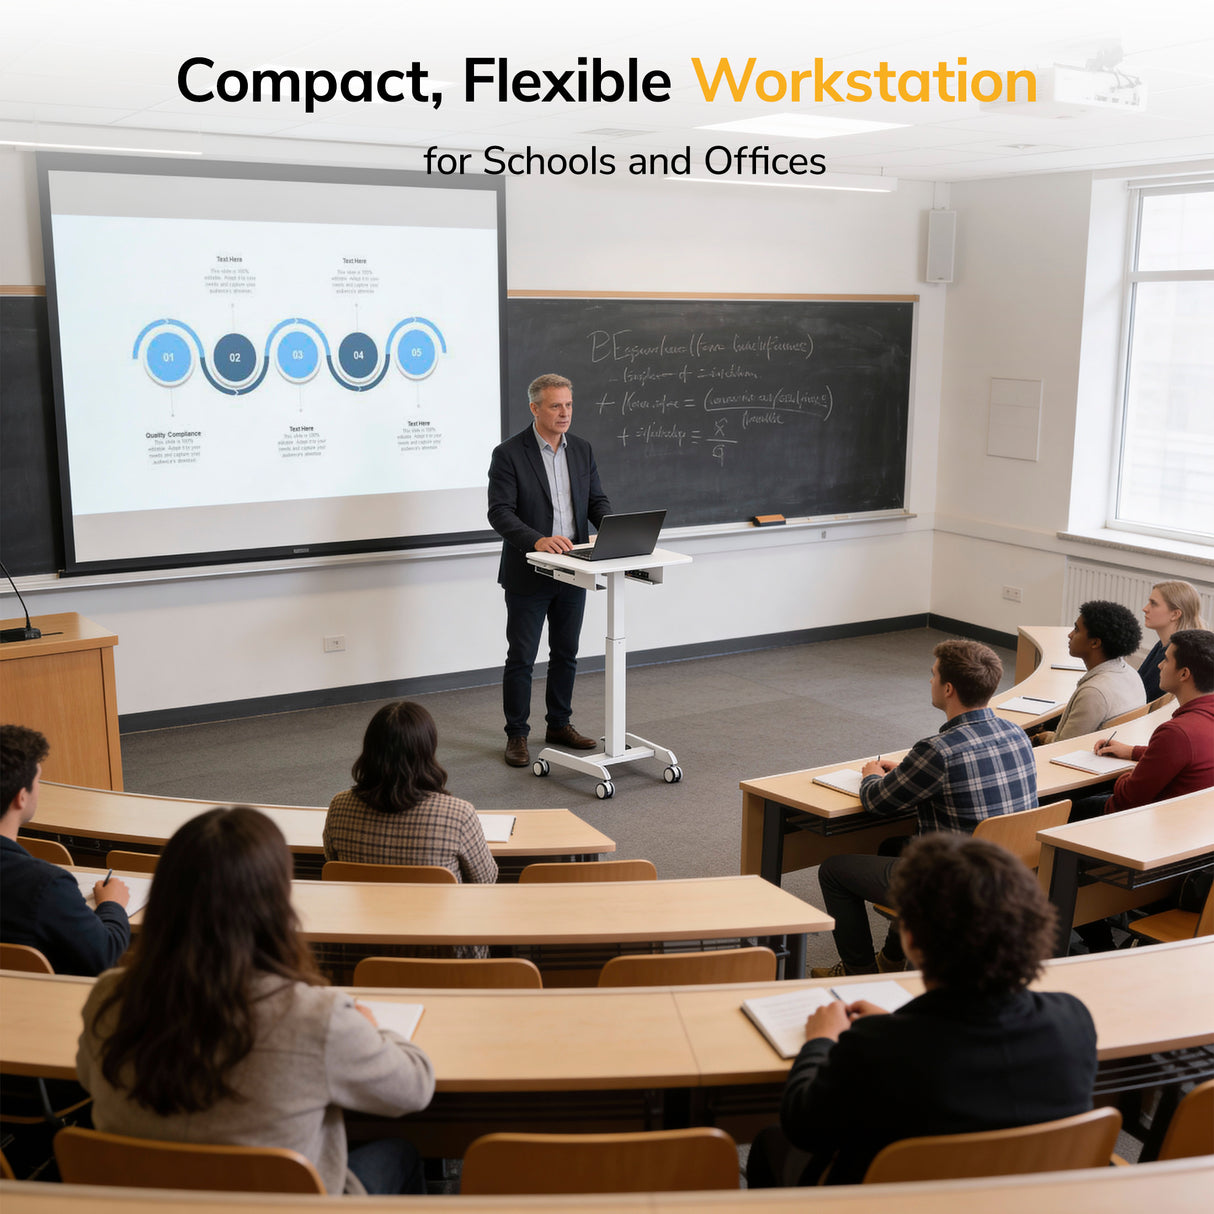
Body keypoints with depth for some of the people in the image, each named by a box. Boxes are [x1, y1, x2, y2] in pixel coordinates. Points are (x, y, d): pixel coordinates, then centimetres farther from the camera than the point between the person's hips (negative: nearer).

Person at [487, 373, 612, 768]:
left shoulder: (581, 450, 7)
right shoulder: (508, 454, -10)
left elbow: (597, 499, 8)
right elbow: (499, 512, -16)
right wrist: (536, 540, -31)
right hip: (528, 575, -5)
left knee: (566, 654, 15)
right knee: (521, 657, 3)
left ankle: (560, 725, 29)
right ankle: (517, 735, 15)